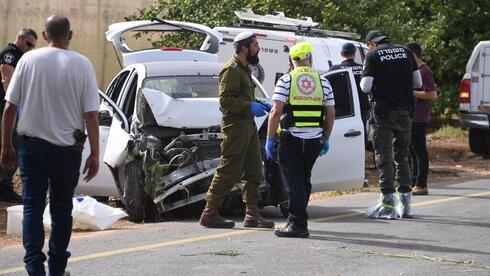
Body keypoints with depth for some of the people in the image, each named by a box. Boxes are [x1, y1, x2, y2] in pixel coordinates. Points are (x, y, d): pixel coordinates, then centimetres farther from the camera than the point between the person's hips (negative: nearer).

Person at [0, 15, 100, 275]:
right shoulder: (82, 64, -4)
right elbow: (91, 114, -7)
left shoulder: (29, 59, -3)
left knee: (33, 207, 3)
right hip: (68, 147, 1)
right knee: (62, 210, 13)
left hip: (32, 146, 0)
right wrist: (94, 154, -4)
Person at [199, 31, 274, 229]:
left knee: (254, 170, 8)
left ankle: (252, 214, 12)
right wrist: (250, 106, -24)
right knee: (229, 171, -7)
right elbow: (225, 100, -20)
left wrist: (259, 105, 12)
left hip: (248, 125, 10)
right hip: (235, 125, -10)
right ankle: (210, 213, -1)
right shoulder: (231, 70, -12)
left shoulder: (244, 69, 19)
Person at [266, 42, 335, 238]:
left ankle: (298, 224, -9)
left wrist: (269, 139, -6)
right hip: (314, 140, 4)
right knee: (304, 180, 16)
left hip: (291, 139, -3)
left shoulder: (285, 81, -4)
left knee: (294, 182, -2)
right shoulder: (323, 82, 6)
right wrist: (326, 139, 17)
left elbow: (276, 112, -11)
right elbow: (331, 114, 7)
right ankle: (297, 220, 24)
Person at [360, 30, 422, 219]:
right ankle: (406, 203, 17)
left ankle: (388, 205, -6)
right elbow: (418, 83, 9)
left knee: (383, 156, 0)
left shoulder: (373, 55, -6)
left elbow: (366, 87, -13)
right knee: (402, 155, 15)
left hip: (384, 111, -4)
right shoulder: (405, 52, 7)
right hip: (404, 111, 5)